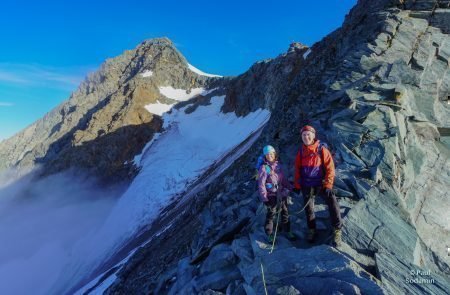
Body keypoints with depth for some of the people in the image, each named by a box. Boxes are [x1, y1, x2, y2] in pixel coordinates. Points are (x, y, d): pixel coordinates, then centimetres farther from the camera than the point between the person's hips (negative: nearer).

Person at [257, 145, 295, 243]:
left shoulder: (278, 164, 2)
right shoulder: (263, 168, -15)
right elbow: (261, 184, -14)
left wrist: (289, 187, 10)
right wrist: (264, 198, -15)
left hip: (282, 193, 6)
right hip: (271, 195, -6)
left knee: (285, 212, 16)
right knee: (271, 214, 6)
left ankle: (287, 231, 34)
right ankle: (269, 234, 23)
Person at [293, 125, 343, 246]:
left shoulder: (322, 150, -11)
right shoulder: (301, 151, -1)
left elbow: (330, 168, -11)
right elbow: (297, 169, 5)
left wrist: (328, 185, -16)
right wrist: (297, 185, 4)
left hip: (321, 184, -3)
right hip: (306, 186, 3)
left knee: (333, 206, -12)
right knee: (308, 209, 13)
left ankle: (337, 230, 5)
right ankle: (311, 230, 33)